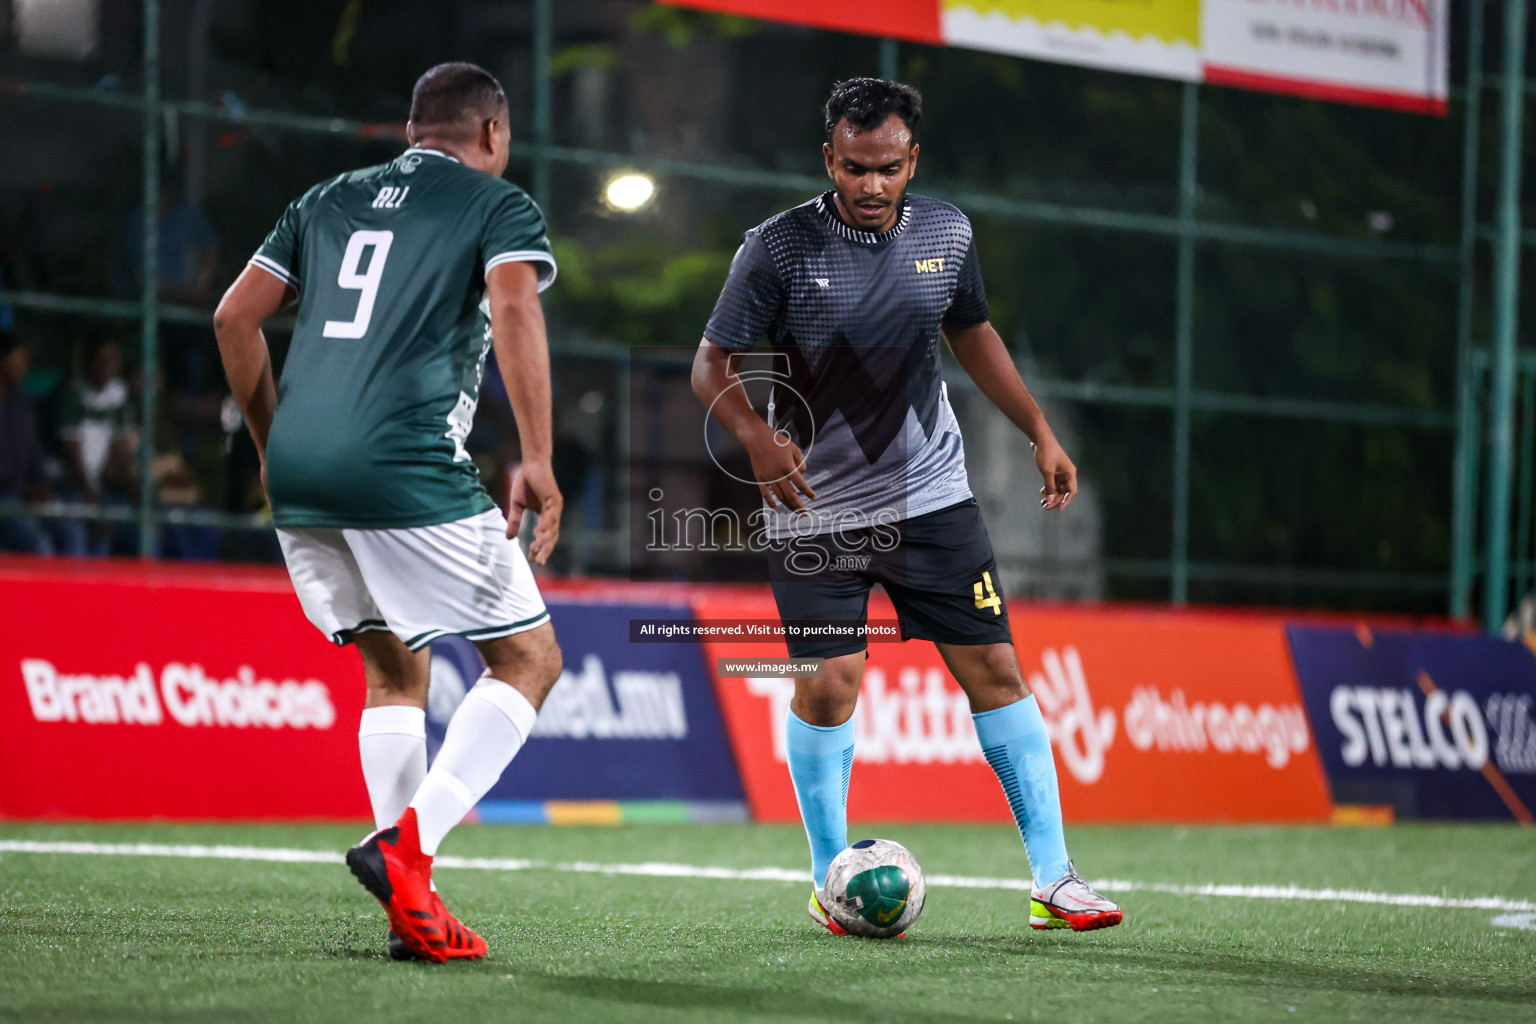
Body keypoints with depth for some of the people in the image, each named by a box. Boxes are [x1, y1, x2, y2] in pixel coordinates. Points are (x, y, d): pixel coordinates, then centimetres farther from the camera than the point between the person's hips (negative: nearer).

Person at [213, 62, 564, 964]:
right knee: (529, 657, 5)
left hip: (299, 476, 6)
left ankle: (412, 906, 7)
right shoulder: (500, 204, 9)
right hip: (409, 472, -6)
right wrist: (539, 464, -11)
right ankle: (407, 842, -13)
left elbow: (236, 316, 20)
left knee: (395, 669, 19)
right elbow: (514, 312, -10)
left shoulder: (328, 201, 24)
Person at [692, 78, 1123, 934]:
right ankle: (831, 880, 11)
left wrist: (1040, 433, 16)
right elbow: (712, 365, -10)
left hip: (932, 498, 3)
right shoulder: (780, 248, -13)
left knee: (996, 669, 0)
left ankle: (1055, 880, 5)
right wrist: (757, 435, -29)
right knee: (829, 686, -9)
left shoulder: (946, 234, 0)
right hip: (815, 511, -3)